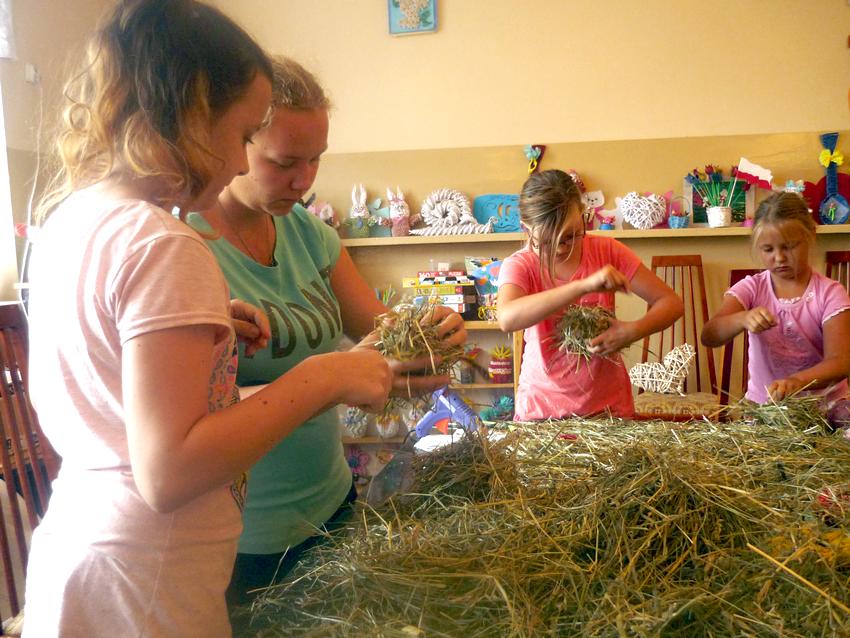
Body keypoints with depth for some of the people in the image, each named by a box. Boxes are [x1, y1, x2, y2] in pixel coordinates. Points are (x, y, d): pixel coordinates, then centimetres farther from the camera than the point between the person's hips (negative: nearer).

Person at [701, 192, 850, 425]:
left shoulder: (829, 293, -5)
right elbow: (709, 337, -17)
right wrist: (742, 319, -39)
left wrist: (798, 380, -39)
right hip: (764, 404, 0)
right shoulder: (751, 288, -2)